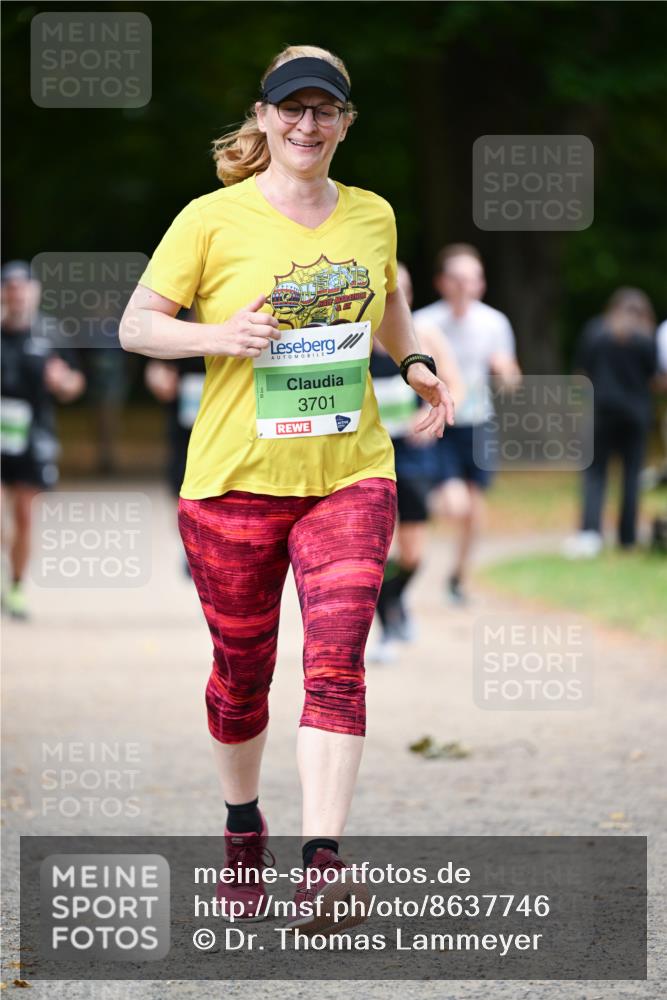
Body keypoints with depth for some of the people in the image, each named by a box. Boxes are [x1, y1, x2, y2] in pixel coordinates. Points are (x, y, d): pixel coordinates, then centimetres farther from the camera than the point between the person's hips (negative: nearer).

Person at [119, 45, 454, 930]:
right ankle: (243, 829, 36)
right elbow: (135, 324, -3)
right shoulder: (213, 219, -5)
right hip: (234, 481, -2)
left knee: (336, 661, -15)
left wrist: (415, 365, 10)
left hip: (350, 475, 2)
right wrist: (218, 336, -20)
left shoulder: (372, 216, 7)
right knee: (242, 670, 10)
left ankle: (323, 860, -21)